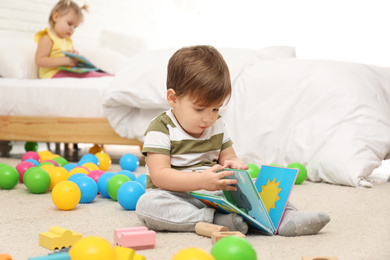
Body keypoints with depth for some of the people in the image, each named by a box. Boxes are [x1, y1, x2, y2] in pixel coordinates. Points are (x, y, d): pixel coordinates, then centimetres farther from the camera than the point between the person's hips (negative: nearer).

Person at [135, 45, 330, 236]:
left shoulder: (217, 125, 11)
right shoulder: (161, 129, -10)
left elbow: (228, 157, 19)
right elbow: (159, 175, -20)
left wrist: (234, 165, -9)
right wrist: (201, 181, -33)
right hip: (179, 197, -5)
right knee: (147, 204, -37)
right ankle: (213, 221, -40)